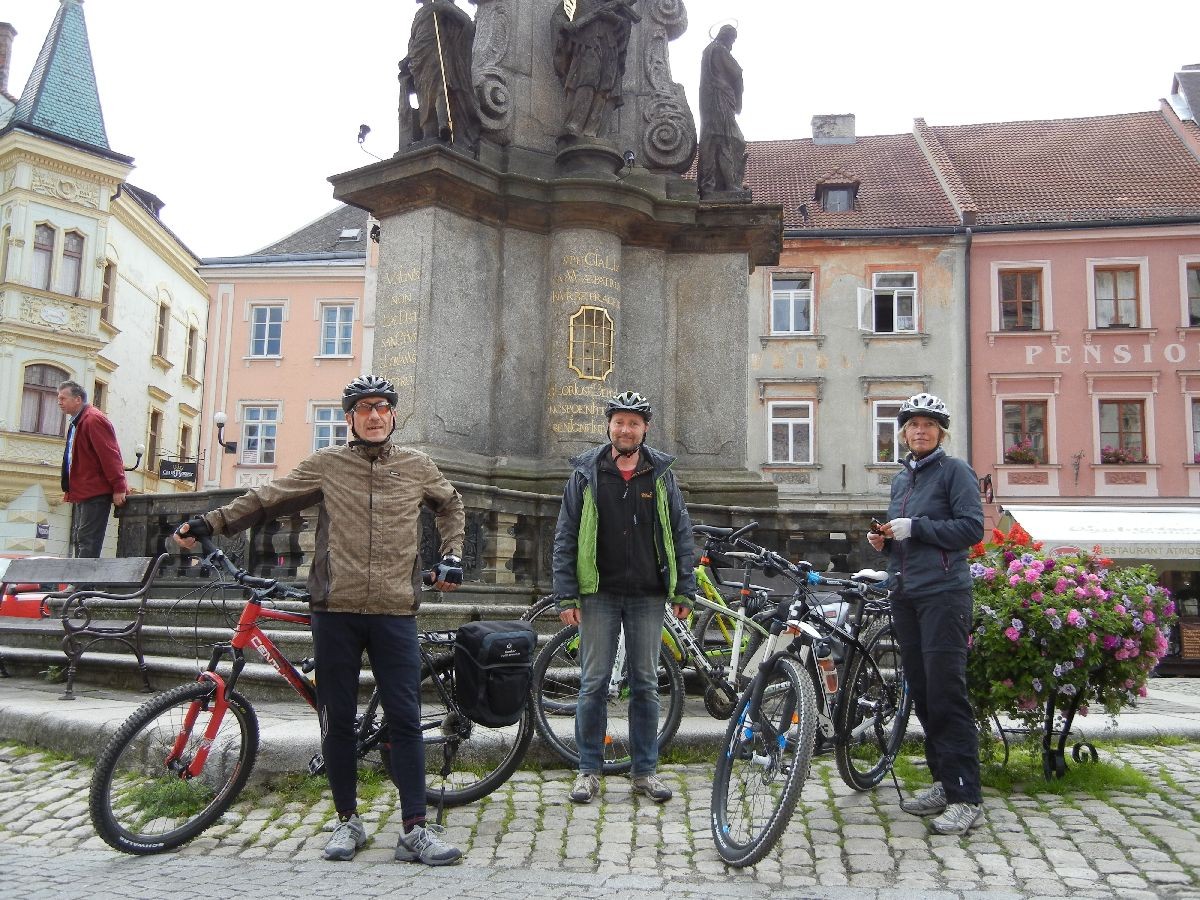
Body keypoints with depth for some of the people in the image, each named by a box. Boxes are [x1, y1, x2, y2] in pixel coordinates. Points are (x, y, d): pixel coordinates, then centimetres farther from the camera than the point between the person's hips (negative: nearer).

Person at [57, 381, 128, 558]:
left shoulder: (93, 420, -14)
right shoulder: (77, 422, 19)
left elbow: (110, 455, -20)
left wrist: (119, 487, -24)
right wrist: (70, 490, 23)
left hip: (95, 495, -11)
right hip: (82, 494, 11)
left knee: (88, 543, -12)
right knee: (78, 541, 12)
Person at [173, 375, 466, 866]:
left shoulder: (417, 465, 9)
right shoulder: (326, 463, 5)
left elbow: (451, 505, 27)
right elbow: (267, 498, 10)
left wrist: (451, 555, 17)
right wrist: (209, 522, 4)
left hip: (394, 611, 0)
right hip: (335, 609, 0)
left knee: (405, 720, -2)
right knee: (337, 720, 7)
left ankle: (415, 829, 3)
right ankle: (348, 821, 21)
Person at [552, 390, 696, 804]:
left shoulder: (661, 474, 6)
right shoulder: (586, 474, 2)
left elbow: (680, 534, 8)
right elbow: (565, 538, 1)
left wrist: (684, 591, 2)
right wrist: (567, 597, -5)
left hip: (648, 596, 1)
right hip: (599, 595, -1)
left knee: (646, 684, 8)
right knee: (593, 684, 3)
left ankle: (645, 770, 18)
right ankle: (589, 770, 15)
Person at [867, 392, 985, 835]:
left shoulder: (954, 471, -2)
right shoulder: (901, 479, 20)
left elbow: (972, 528, -12)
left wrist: (915, 527, -15)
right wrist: (884, 539, 8)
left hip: (943, 594, -7)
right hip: (904, 594, 8)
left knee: (946, 692, -10)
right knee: (920, 692, 9)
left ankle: (965, 796, -6)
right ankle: (943, 781, 20)